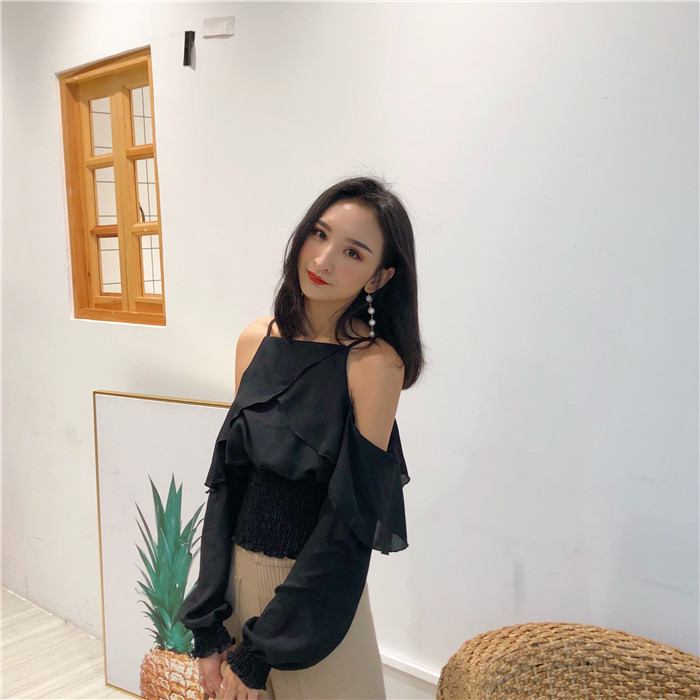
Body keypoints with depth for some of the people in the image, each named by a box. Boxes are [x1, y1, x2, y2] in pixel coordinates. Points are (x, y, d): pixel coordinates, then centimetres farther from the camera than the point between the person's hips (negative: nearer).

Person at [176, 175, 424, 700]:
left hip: (315, 593, -4)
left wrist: (258, 654, -14)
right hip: (237, 572, 5)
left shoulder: (375, 363, -18)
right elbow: (225, 479, 0)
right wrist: (208, 628, -2)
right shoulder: (256, 340, -3)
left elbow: (348, 519, -18)